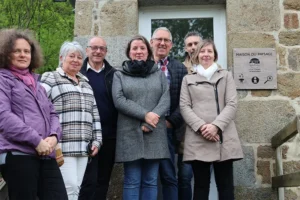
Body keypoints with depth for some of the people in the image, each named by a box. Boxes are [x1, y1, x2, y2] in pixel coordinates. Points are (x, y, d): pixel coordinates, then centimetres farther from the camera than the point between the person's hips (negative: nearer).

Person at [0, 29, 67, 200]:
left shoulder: (36, 82, 24)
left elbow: (52, 113, 20)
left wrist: (54, 136, -2)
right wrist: (36, 140, -16)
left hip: (46, 155, 6)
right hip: (18, 155, -6)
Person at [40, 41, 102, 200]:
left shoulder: (85, 82, 22)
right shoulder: (50, 79, 1)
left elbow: (94, 113, 20)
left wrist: (96, 140, 13)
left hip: (83, 147, 6)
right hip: (62, 146, -6)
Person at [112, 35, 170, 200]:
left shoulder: (159, 74, 15)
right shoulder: (120, 75, 10)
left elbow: (166, 99, 3)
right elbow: (119, 100, -5)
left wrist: (152, 118, -14)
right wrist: (145, 115, -14)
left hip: (154, 135, 2)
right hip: (130, 135, -2)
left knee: (151, 181, 6)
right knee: (132, 182, 0)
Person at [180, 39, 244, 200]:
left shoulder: (226, 76, 16)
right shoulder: (188, 79, 16)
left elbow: (231, 104, 4)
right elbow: (184, 106, 4)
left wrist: (216, 126, -13)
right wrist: (201, 126, -12)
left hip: (223, 138, 0)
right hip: (197, 139, 0)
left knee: (225, 185, 1)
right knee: (201, 185, 2)